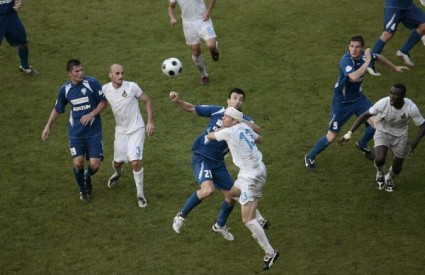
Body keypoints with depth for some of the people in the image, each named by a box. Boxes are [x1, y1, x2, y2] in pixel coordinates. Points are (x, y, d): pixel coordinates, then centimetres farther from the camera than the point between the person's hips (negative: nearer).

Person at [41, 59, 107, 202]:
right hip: (75, 133, 1)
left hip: (94, 132, -1)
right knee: (78, 163, -9)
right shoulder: (65, 89, -3)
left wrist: (91, 115, -17)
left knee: (94, 165, -8)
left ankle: (87, 178, 30)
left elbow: (103, 102, -3)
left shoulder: (92, 83, -12)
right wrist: (48, 126, 6)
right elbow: (57, 109, 12)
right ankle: (83, 190, 20)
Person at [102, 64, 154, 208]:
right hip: (121, 130, 4)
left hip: (136, 129, -4)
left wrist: (150, 122, -11)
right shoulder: (105, 89, -8)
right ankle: (118, 173, 55)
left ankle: (140, 194, 4)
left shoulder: (132, 87, -18)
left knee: (136, 162, -16)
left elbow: (147, 101, -6)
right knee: (117, 162, 15)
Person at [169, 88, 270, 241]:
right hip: (201, 157, -5)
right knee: (208, 190, -28)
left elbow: (256, 129, -23)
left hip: (218, 162, 5)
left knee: (231, 196, 9)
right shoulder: (217, 111, -7)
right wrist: (177, 101, -17)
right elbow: (191, 108, 0)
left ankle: (220, 226, 37)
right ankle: (181, 215, -7)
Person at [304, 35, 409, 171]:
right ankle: (310, 157, 24)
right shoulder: (346, 60, -32)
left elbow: (378, 57, 13)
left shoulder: (365, 54, -12)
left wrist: (394, 67, 24)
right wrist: (367, 61, -42)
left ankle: (362, 144, 33)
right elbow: (354, 77, -51)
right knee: (332, 136, 0)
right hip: (342, 102, -6)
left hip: (358, 98, 6)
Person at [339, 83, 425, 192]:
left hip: (400, 135, 1)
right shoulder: (383, 103, -31)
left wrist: (415, 143, -33)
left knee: (397, 168, 7)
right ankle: (380, 173, 15)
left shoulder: (411, 108, -30)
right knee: (379, 159, -24)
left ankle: (389, 178, 47)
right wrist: (349, 132, -28)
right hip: (383, 133, -1)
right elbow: (365, 115, -21)